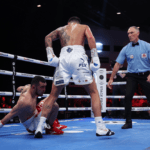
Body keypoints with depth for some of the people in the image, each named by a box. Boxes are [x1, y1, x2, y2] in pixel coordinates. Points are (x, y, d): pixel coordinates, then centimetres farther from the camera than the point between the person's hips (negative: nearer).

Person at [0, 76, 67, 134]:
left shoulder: (28, 87, -12)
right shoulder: (26, 102, -38)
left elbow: (19, 88, 12)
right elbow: (10, 115, -34)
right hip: (31, 126, -10)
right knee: (54, 106, -25)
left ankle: (53, 123, 25)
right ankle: (50, 128, -1)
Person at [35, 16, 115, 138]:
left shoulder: (61, 29, 31)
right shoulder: (84, 27, 26)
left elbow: (48, 37, 12)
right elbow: (91, 38, 4)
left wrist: (50, 55, 3)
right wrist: (95, 59, -4)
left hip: (63, 58, 2)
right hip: (78, 56, -2)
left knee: (53, 95, 10)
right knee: (94, 92, 8)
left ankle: (39, 128, 2)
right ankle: (101, 128, 0)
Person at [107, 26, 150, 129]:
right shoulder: (126, 49, 3)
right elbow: (118, 64, 5)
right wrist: (111, 79, 3)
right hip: (132, 76, 1)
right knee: (128, 97, -12)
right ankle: (128, 122, -1)